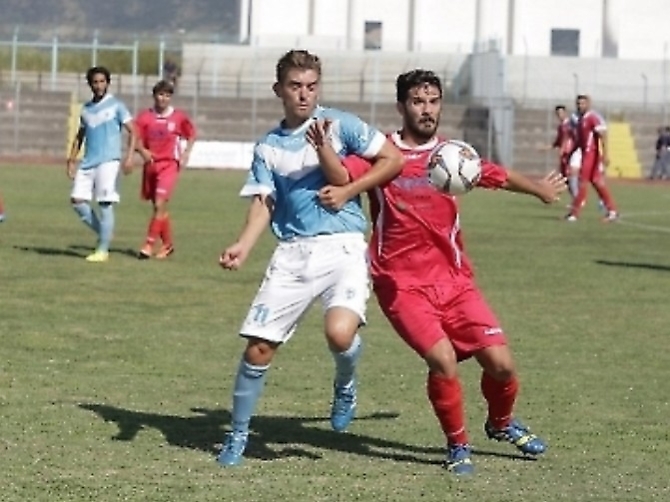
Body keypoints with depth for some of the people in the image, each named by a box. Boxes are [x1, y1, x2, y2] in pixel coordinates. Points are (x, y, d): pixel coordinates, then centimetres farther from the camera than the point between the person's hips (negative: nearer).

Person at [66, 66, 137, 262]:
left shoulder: (116, 106, 0)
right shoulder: (86, 109, 15)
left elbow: (132, 131, -2)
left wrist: (129, 156, -13)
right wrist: (72, 160, 15)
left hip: (108, 161, -6)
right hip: (88, 162, 6)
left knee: (105, 203, -10)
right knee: (77, 200, -3)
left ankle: (103, 250, -7)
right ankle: (104, 234, 13)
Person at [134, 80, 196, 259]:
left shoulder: (179, 117, -1)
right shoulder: (145, 116, 2)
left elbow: (191, 135, 12)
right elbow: (136, 138, 2)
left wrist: (186, 153, -1)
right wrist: (142, 150, -18)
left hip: (169, 165, -3)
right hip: (151, 164, 3)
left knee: (159, 205, -16)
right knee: (158, 207, 12)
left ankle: (149, 245, -13)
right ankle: (167, 244, 27)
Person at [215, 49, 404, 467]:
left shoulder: (339, 125, 3)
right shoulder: (268, 147, 12)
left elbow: (393, 159, 4)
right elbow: (263, 204, 5)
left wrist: (348, 189, -7)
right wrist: (244, 246, -13)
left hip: (343, 247, -3)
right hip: (292, 252, 3)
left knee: (340, 333, -27)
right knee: (259, 347, -3)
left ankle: (345, 387, 8)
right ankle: (238, 434, 15)